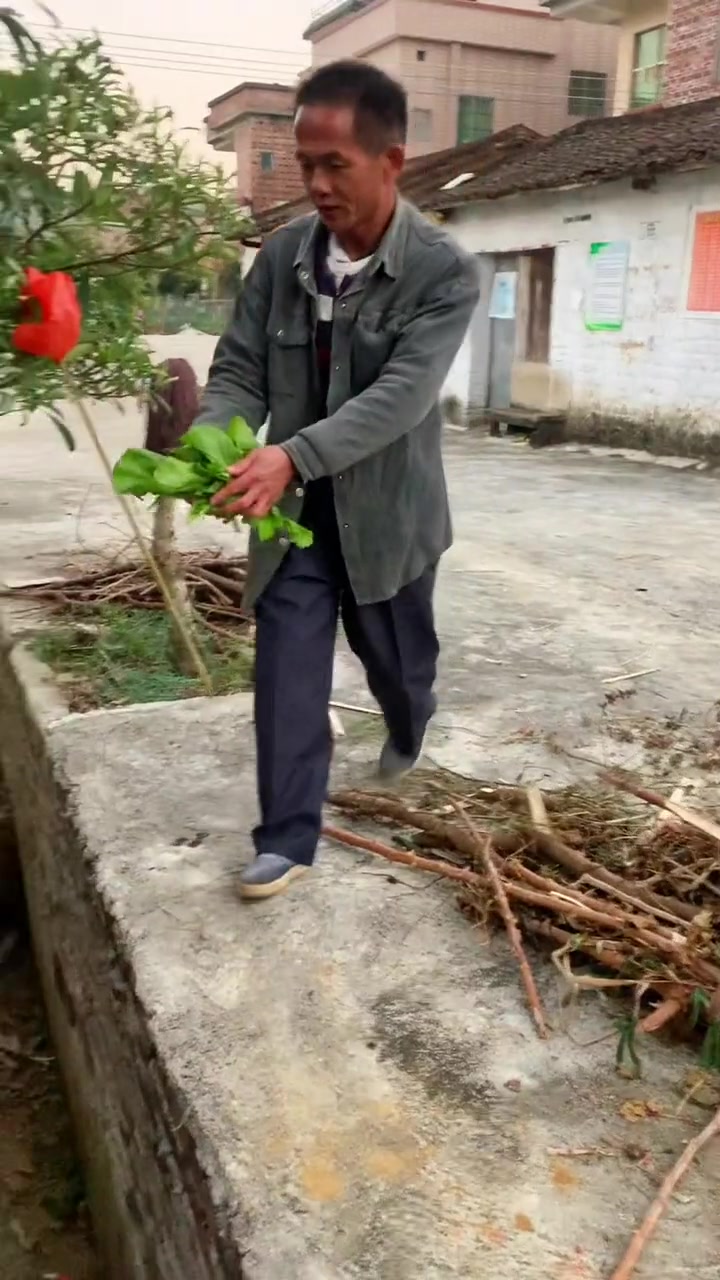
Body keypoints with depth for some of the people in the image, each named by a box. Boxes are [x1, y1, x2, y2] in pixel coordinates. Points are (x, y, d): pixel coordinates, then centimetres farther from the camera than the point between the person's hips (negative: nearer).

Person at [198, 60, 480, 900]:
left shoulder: (444, 272, -16)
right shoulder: (281, 256, -3)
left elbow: (400, 396, -27)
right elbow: (238, 371, -2)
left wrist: (290, 454, -40)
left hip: (385, 512, -2)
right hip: (296, 511, 3)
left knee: (393, 656, 18)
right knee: (285, 674, 0)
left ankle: (407, 733, 53)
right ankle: (287, 839, 12)